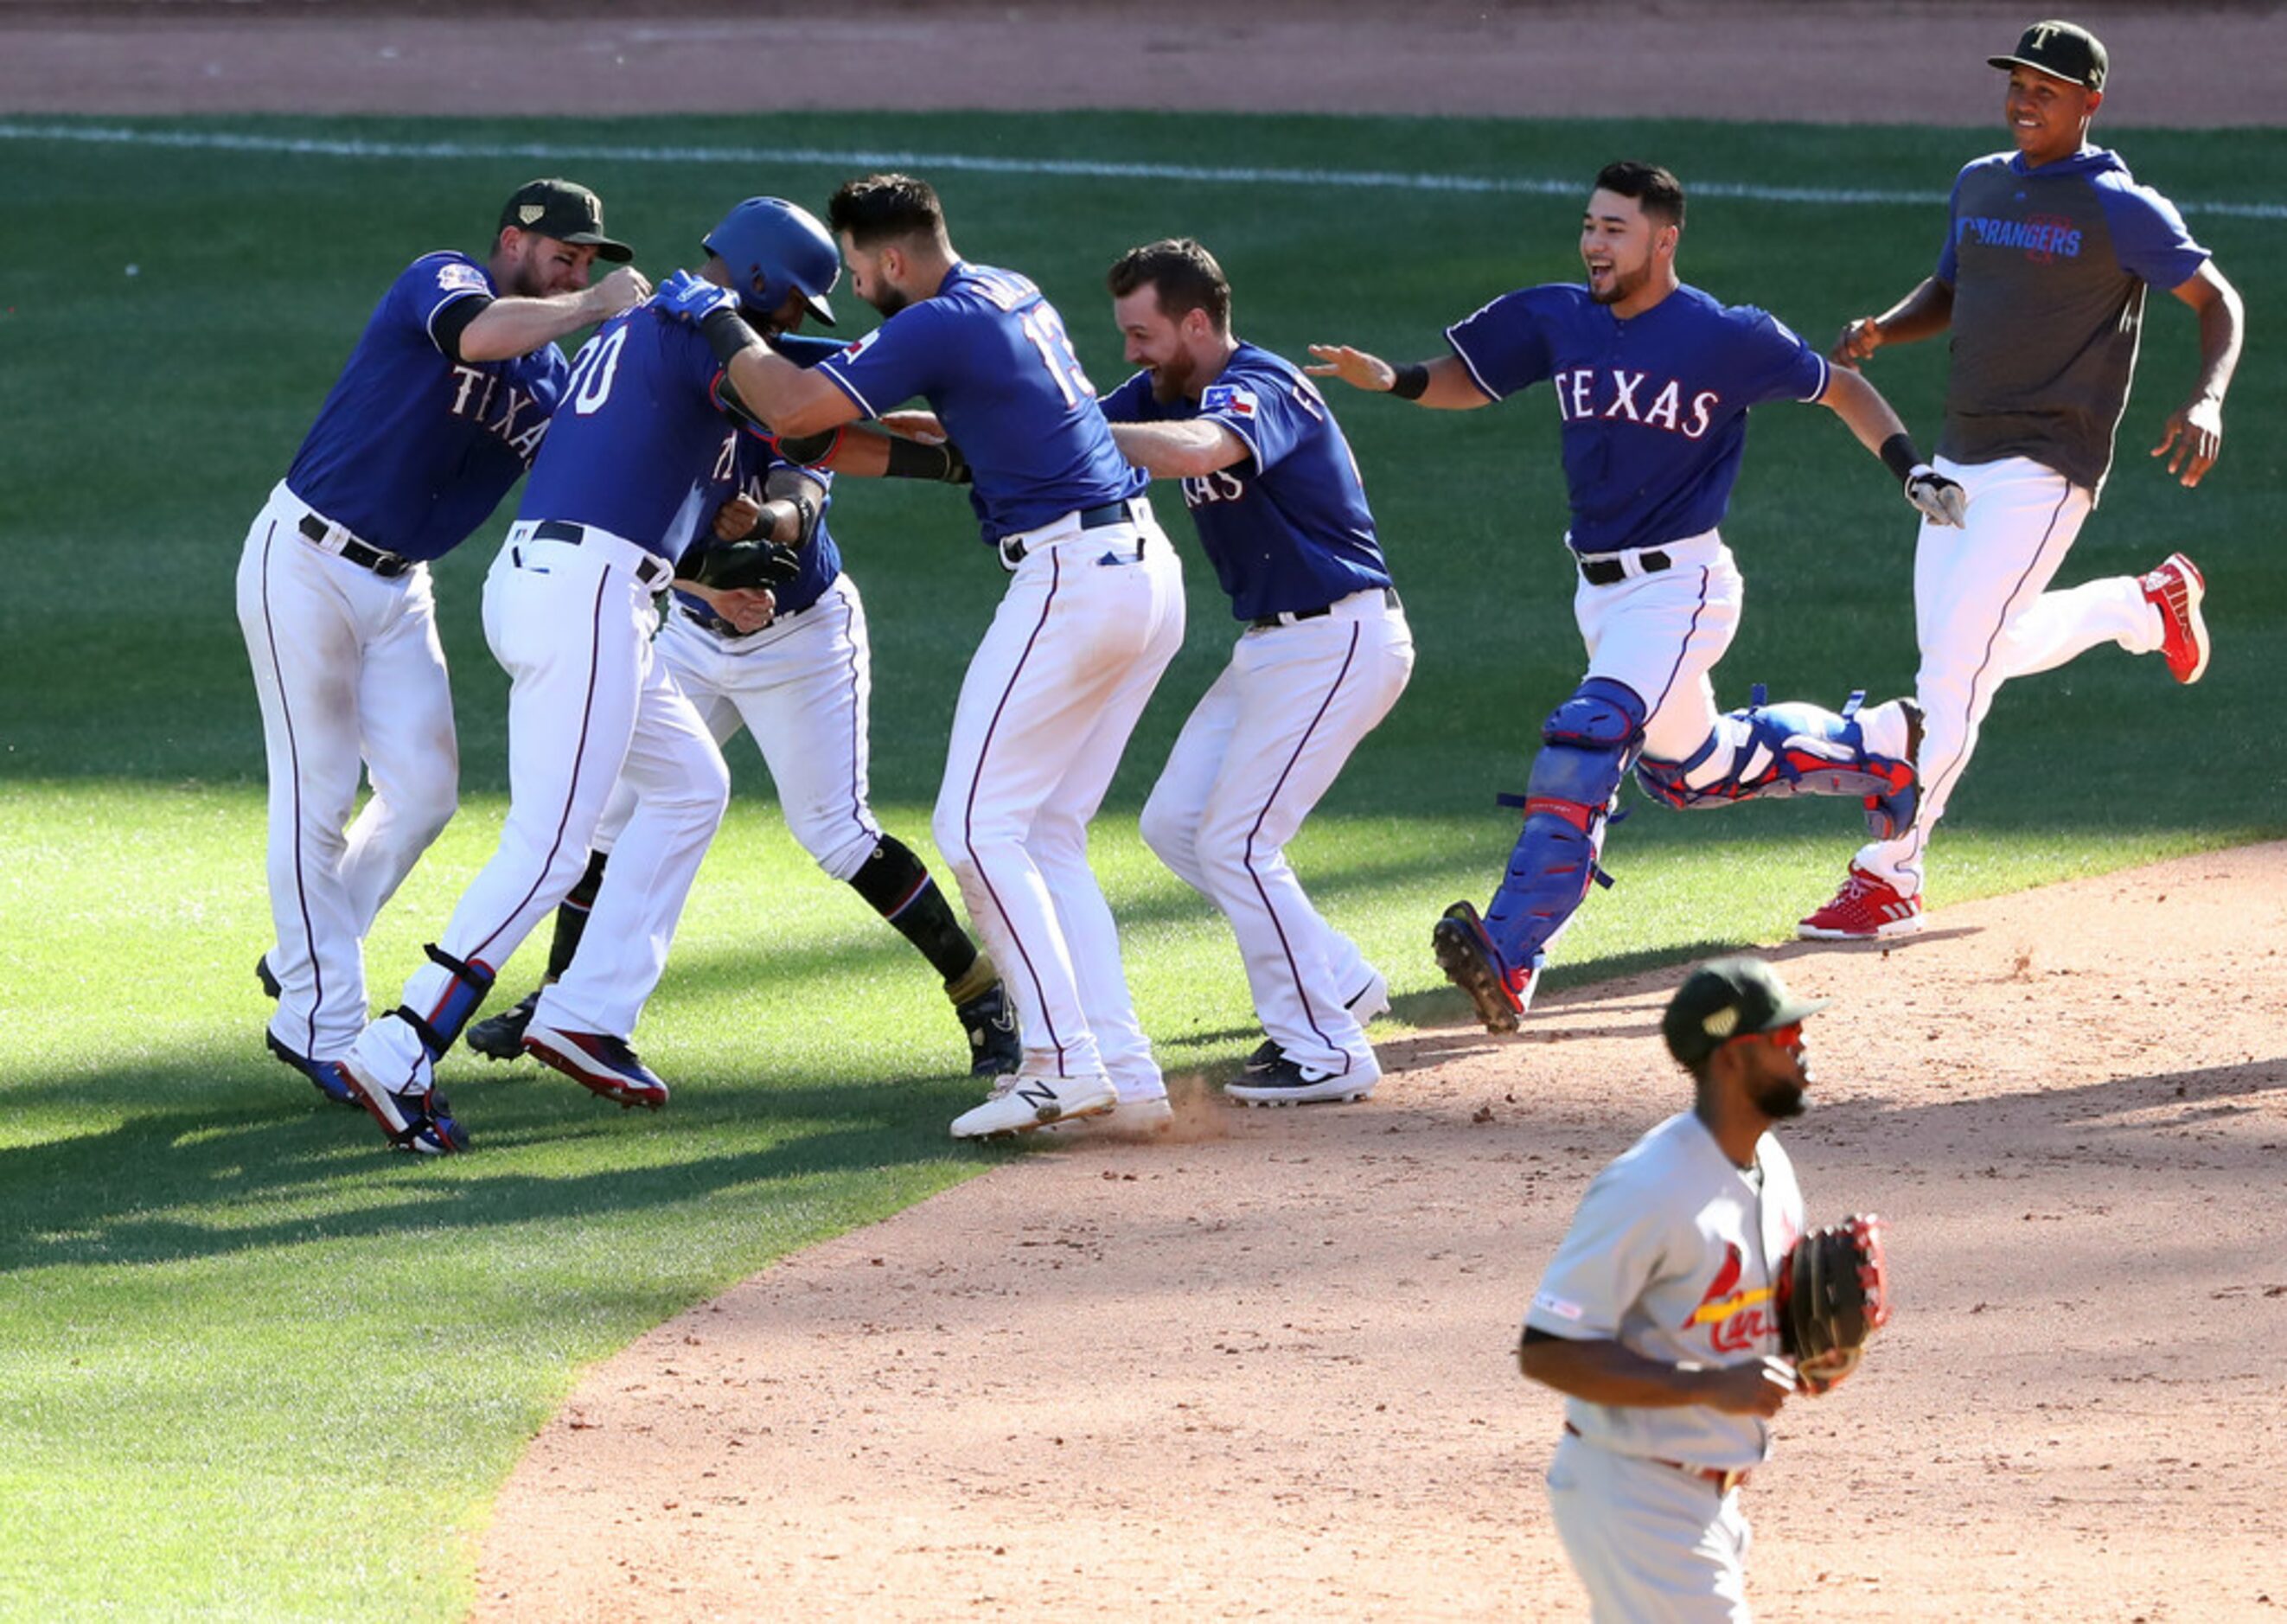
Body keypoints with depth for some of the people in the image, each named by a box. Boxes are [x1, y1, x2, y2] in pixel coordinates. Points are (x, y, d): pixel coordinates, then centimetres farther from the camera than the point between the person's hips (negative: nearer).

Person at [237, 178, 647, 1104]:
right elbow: (480, 335, -37)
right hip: (308, 564, -8)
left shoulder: (553, 380, 7)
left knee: (424, 791, 4)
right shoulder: (444, 280, -13)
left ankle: (304, 963, 23)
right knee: (317, 793, -3)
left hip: (400, 586, 8)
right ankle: (320, 1025, 2)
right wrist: (597, 308, -25)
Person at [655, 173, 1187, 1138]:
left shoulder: (940, 325, -13)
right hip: (1149, 573, 10)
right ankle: (1124, 1070, 7)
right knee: (1046, 833, 13)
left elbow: (794, 410, -15)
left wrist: (724, 329, 1)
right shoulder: (1016, 296, 16)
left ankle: (1063, 1061, -15)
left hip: (1070, 573, -10)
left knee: (975, 825, -7)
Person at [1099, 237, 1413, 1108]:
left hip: (1338, 639, -10)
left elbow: (1194, 452, -43)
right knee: (1174, 824, 12)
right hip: (1273, 644, 10)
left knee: (1235, 843, -10)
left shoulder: (1256, 390, -21)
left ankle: (1326, 1051, -2)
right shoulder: (1167, 391, 9)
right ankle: (1341, 983, 20)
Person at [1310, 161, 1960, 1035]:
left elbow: (1840, 389, -1)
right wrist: (1392, 379, -10)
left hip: (1679, 586, -8)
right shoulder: (1558, 321, 2)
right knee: (1685, 765, 22)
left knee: (1585, 742, -25)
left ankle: (1508, 960, -31)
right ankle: (1872, 745, 45)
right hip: (1599, 591, 8)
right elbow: (1466, 379, 11)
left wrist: (1912, 471, -11)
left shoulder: (1728, 339, -13)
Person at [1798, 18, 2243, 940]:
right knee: (1964, 654, 20)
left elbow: (2218, 301, -7)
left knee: (1955, 666, -14)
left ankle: (1888, 879, -12)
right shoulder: (1979, 185, 10)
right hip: (1959, 459, 8)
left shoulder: (2120, 209, -10)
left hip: (2044, 469, -8)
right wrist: (1881, 330, 0)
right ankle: (2148, 605, 41)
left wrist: (2206, 401, -25)